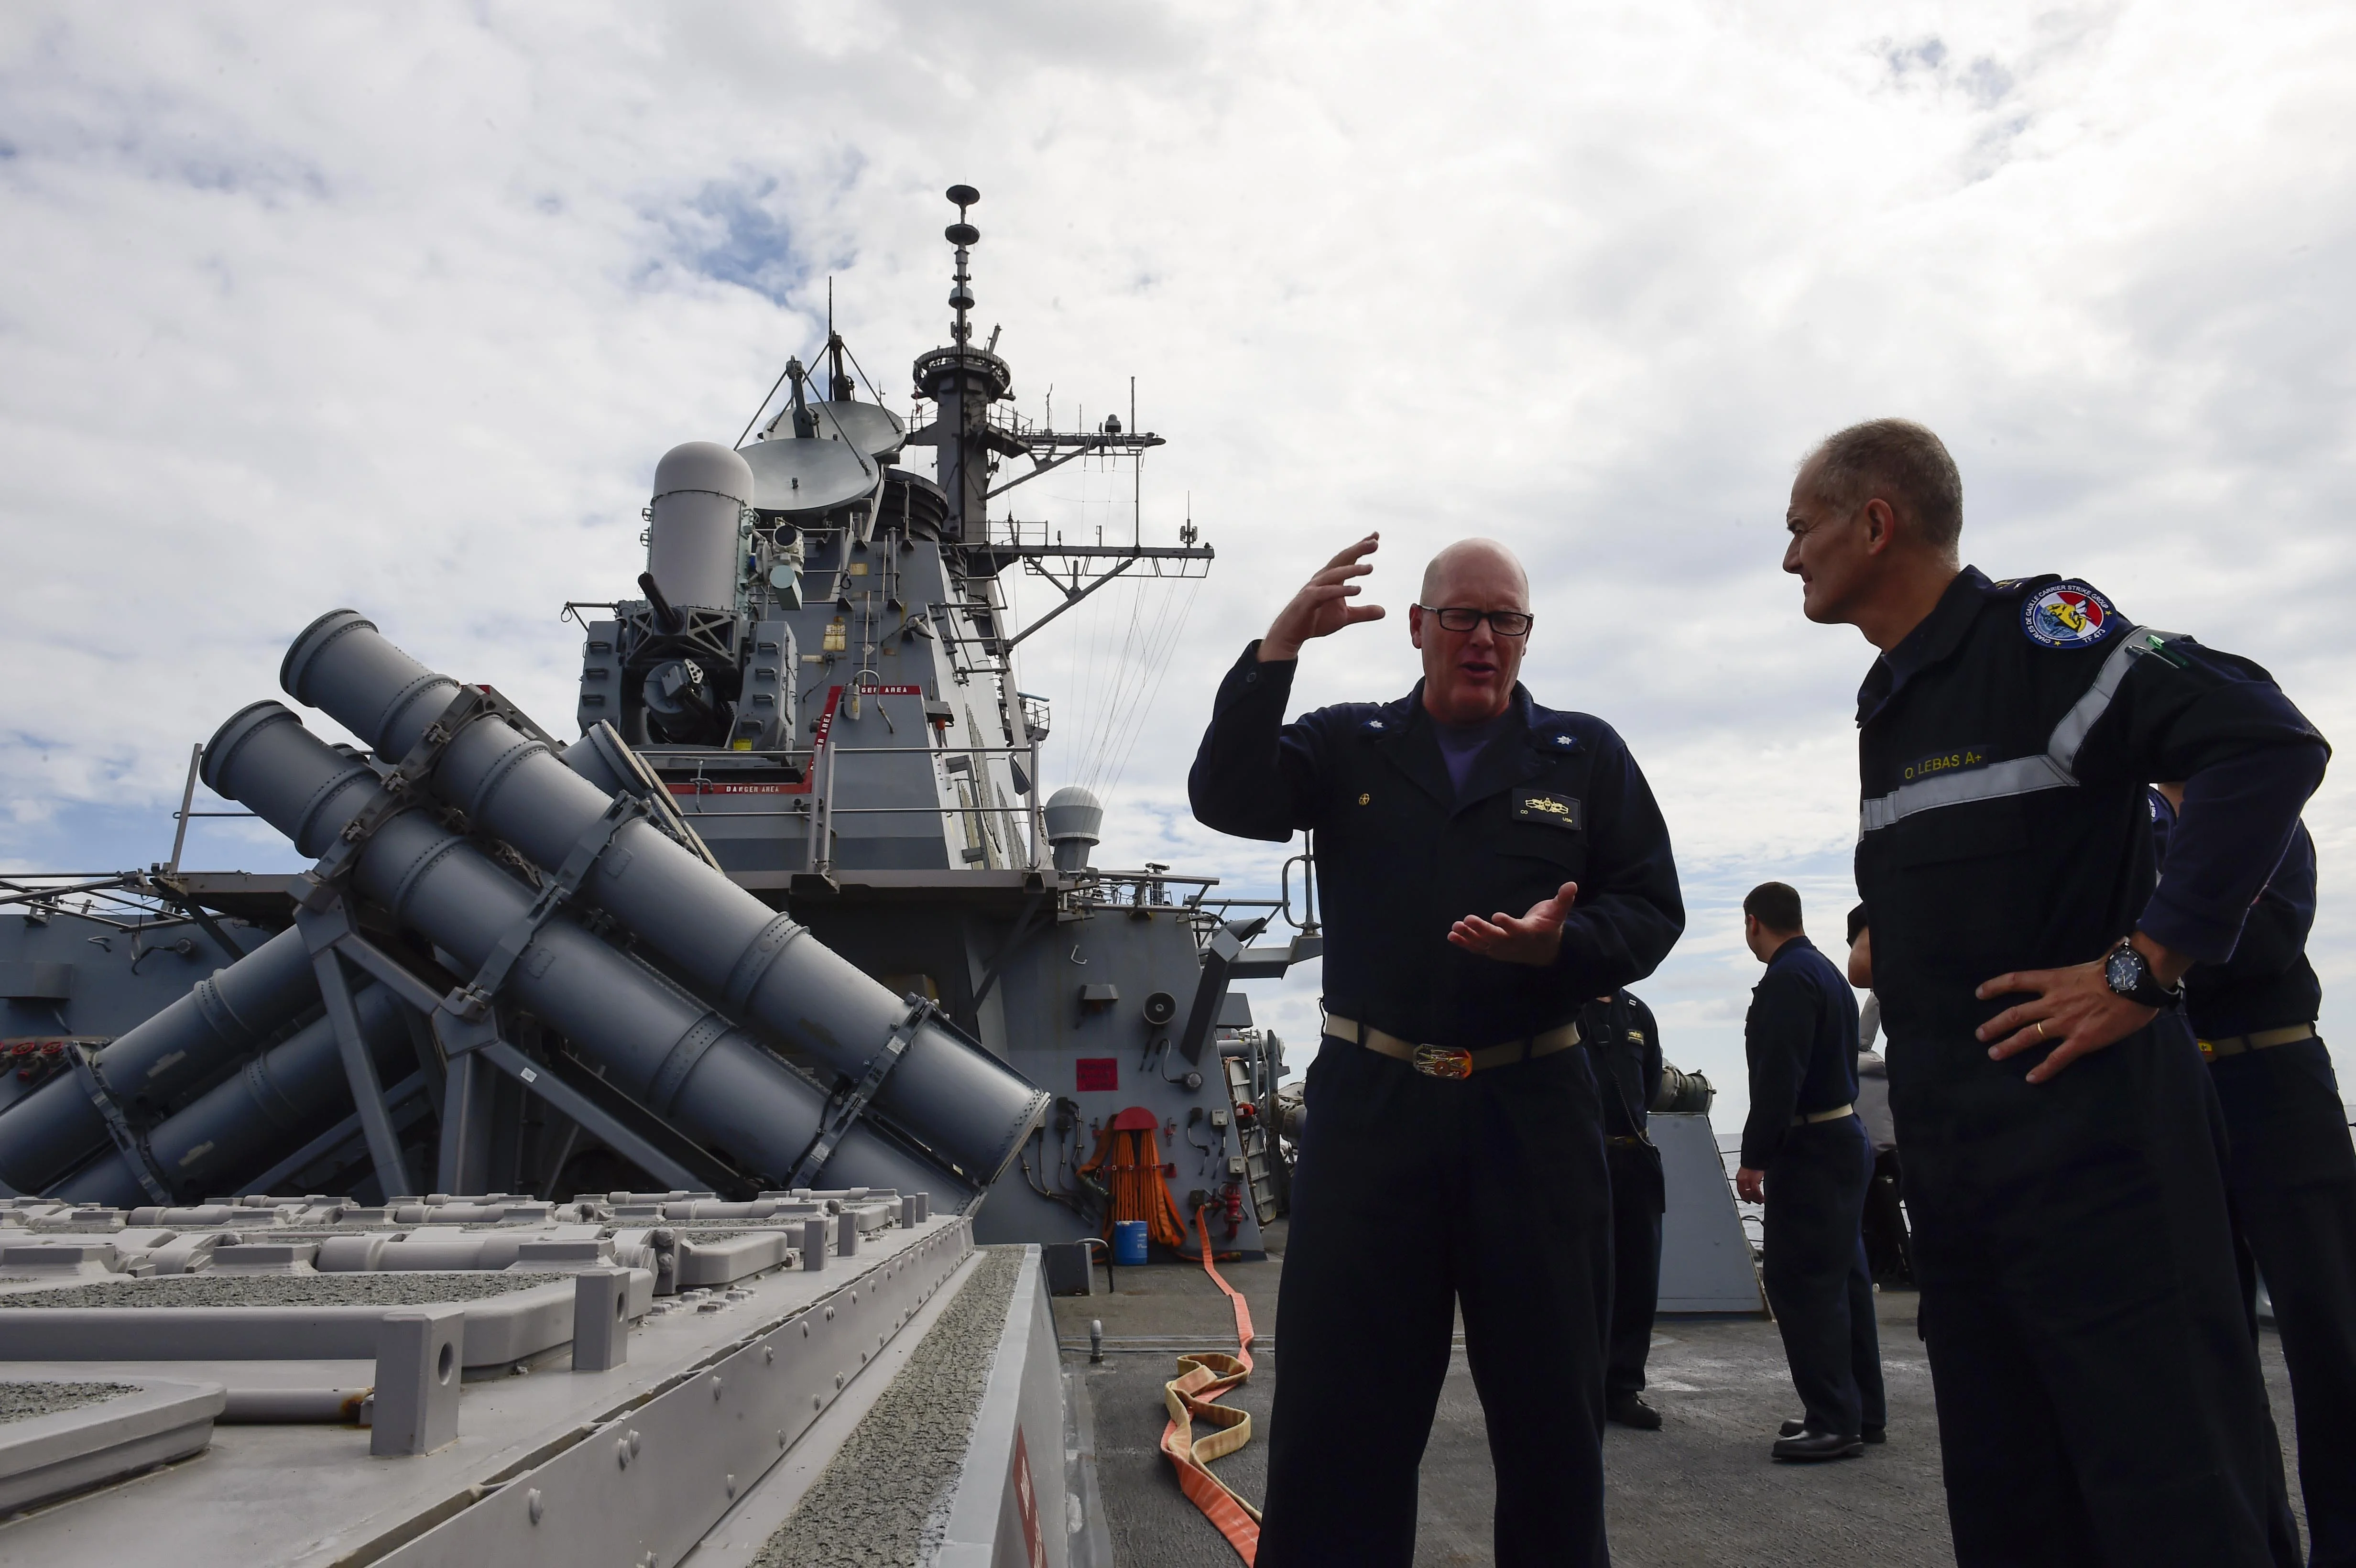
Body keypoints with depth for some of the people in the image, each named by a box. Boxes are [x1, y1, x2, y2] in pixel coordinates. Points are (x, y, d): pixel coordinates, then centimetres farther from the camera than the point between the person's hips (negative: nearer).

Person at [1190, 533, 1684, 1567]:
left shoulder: (1586, 756, 9)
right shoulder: (1345, 745, 9)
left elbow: (1653, 910, 4)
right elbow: (1228, 801, -7)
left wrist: (1561, 946, -17)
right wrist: (1277, 648, -16)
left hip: (1532, 1111, 1)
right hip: (1369, 1106, 0)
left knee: (1552, 1401, 12)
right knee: (1340, 1403, 7)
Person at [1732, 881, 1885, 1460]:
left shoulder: (1787, 981, -16)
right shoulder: (1827, 971, 16)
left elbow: (1778, 1079, -23)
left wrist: (1754, 1157, -21)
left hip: (1810, 1149, -10)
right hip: (1843, 1136, 10)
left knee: (1799, 1281, -7)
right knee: (1842, 1279, 14)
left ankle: (1834, 1421, -4)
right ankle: (1862, 1412, 22)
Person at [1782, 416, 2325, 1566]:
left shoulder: (2037, 631, -8)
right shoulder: (1886, 704, 17)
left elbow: (2267, 745, -20)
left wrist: (2141, 968, -21)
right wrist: (1881, 950, 10)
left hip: (2086, 1133, -9)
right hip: (1952, 1156, 9)